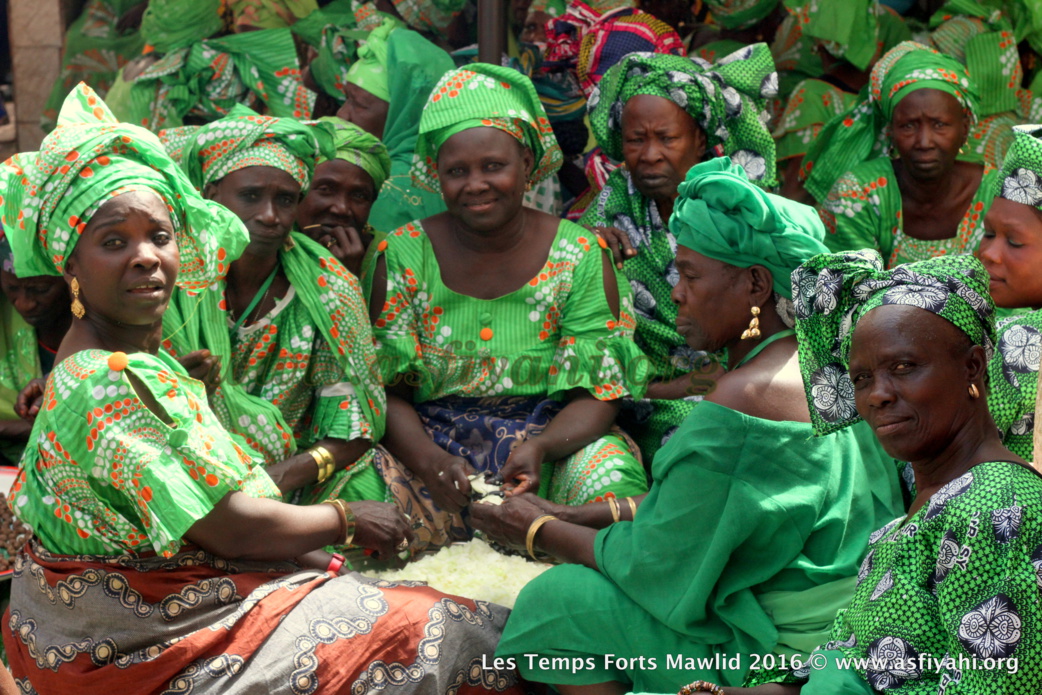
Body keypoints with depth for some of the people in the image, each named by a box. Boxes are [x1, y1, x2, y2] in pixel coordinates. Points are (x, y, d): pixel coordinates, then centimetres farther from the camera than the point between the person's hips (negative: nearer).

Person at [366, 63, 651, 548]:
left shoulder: (580, 257, 1)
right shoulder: (403, 256, 2)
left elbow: (597, 394, -3)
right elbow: (387, 390, -2)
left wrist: (539, 447, -25)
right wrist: (429, 460, -24)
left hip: (555, 439, -1)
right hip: (429, 441, 1)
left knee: (613, 486, -32)